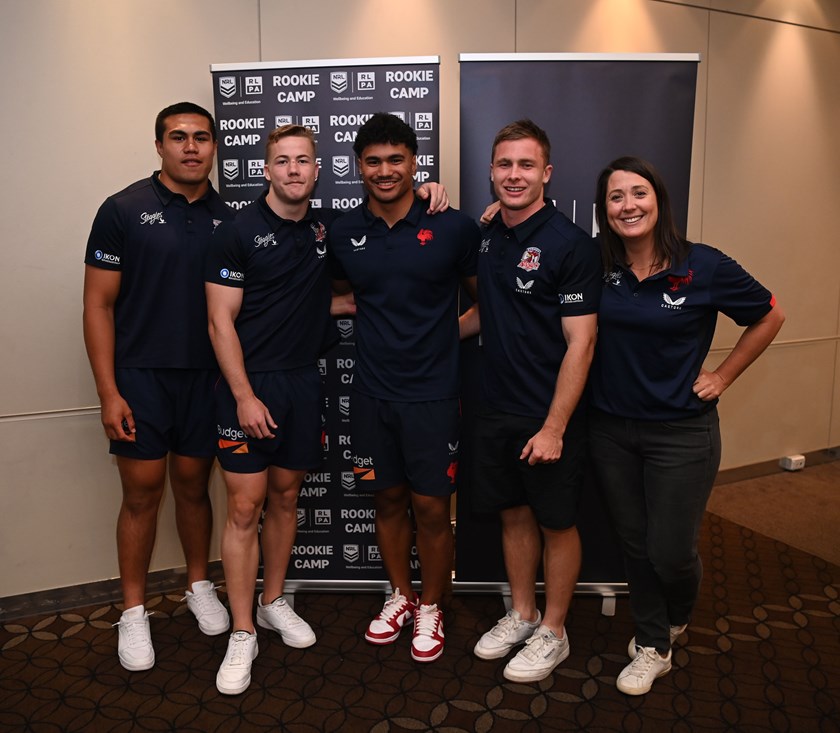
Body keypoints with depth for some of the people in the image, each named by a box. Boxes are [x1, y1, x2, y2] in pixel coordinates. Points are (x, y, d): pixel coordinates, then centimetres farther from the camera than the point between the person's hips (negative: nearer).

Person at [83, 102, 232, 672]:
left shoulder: (227, 219, 6)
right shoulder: (124, 210, -5)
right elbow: (99, 305, -5)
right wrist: (108, 392, -10)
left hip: (205, 376, 3)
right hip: (140, 375, -2)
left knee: (194, 486, 14)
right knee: (142, 493, 4)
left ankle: (200, 586, 33)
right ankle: (134, 611, 22)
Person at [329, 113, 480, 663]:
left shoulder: (453, 227, -7)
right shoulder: (345, 232, 3)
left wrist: (449, 330, -5)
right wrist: (371, 309, 4)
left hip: (432, 394, -3)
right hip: (372, 392, 3)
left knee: (431, 506, 6)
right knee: (388, 498, 16)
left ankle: (431, 608, 29)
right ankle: (401, 596, 37)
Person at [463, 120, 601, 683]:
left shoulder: (570, 244, -14)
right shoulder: (487, 236, 7)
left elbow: (580, 341, -17)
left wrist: (553, 427, -20)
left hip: (549, 418, -6)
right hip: (497, 409, 6)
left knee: (556, 524, 10)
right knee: (513, 514, 18)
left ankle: (553, 632, 29)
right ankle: (522, 614, 37)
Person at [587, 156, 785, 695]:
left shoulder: (704, 266, -10)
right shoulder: (597, 265, -4)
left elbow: (770, 317, 3)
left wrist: (723, 376, 0)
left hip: (681, 434, -2)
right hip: (611, 430, 3)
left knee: (670, 551, 5)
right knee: (636, 545, 14)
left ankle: (677, 619, 41)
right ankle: (652, 646, 36)